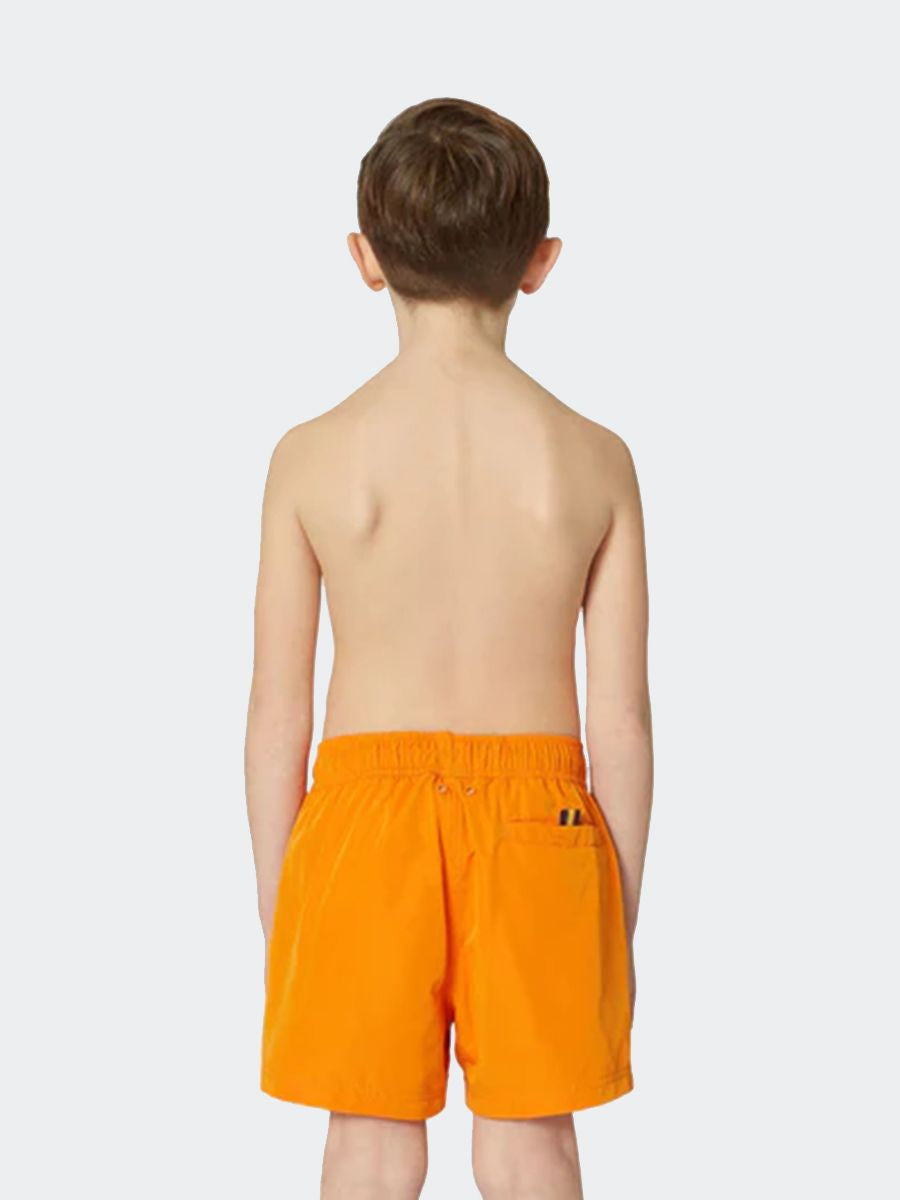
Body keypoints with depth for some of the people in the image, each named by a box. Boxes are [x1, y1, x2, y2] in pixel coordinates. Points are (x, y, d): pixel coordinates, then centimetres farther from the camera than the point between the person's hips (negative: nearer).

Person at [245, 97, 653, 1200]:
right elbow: (623, 721, -3)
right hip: (536, 817, 1)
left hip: (365, 817, 0)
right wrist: (619, 921, 9)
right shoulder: (592, 458, -6)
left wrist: (275, 910, 9)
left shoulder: (312, 457, -7)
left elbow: (277, 714, -3)